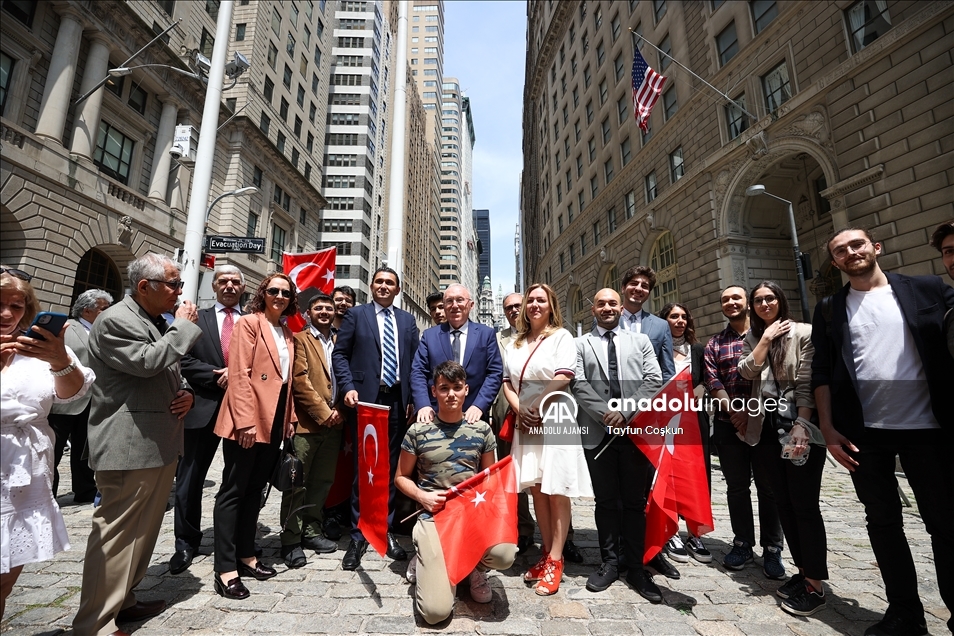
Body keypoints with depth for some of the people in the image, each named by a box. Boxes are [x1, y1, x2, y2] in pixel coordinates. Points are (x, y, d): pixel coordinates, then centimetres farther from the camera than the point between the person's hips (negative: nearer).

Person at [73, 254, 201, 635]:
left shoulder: (159, 322, 16)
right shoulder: (115, 321, -11)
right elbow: (145, 362, -26)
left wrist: (187, 393, 3)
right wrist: (183, 326, -16)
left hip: (162, 444, 9)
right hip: (130, 447, -9)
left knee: (144, 528, 17)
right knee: (117, 532, -2)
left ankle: (122, 600, 32)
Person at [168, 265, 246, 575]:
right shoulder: (197, 318, 6)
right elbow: (185, 361, -2)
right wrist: (218, 377, -13)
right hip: (205, 407, 0)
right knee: (190, 480, 8)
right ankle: (186, 543, 26)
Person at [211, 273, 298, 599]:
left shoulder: (287, 334, 15)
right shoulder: (249, 323, -6)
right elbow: (239, 374, -14)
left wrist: (290, 417, 12)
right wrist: (245, 420, -19)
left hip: (274, 421, 7)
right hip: (247, 420, -7)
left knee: (255, 489, 15)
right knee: (233, 490, 2)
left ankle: (245, 555, 27)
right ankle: (224, 569, 11)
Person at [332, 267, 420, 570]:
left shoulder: (407, 320, 13)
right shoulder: (356, 314, 5)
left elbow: (415, 360, 10)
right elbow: (339, 353, 1)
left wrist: (412, 397, 1)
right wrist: (348, 387, -12)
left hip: (397, 401, 3)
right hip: (365, 399, -2)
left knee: (391, 467, 10)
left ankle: (386, 530, 25)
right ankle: (358, 536, 20)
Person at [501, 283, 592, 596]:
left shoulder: (561, 336, 0)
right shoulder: (515, 343, 15)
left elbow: (564, 376, -12)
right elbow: (507, 381, 10)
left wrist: (536, 407, -10)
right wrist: (519, 410, -5)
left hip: (554, 421, -5)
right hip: (525, 423, 5)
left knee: (557, 493, 0)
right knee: (537, 490, 10)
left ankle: (555, 561, 9)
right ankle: (547, 553, 22)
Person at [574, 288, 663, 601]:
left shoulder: (640, 341, 11)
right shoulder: (580, 344, 8)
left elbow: (653, 380, 0)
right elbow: (579, 385, -2)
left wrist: (625, 412, -11)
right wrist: (606, 414, -13)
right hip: (598, 431, 0)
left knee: (635, 501, 9)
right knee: (606, 501, 10)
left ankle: (637, 566, 21)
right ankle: (609, 562, 23)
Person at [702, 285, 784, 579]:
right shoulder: (714, 343, 10)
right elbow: (712, 381, 1)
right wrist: (734, 411, -12)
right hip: (728, 425, 2)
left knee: (768, 486, 5)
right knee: (737, 487, 10)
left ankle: (772, 549, 19)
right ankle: (742, 543, 23)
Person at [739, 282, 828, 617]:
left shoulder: (803, 333, -5)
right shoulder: (752, 339, 11)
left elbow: (807, 383, -11)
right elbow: (747, 371, -6)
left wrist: (801, 425, -19)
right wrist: (766, 338, -8)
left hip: (800, 425, -5)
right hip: (768, 428, 5)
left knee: (805, 504, -3)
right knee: (784, 502, 11)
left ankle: (815, 585, 8)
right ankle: (803, 571, 23)